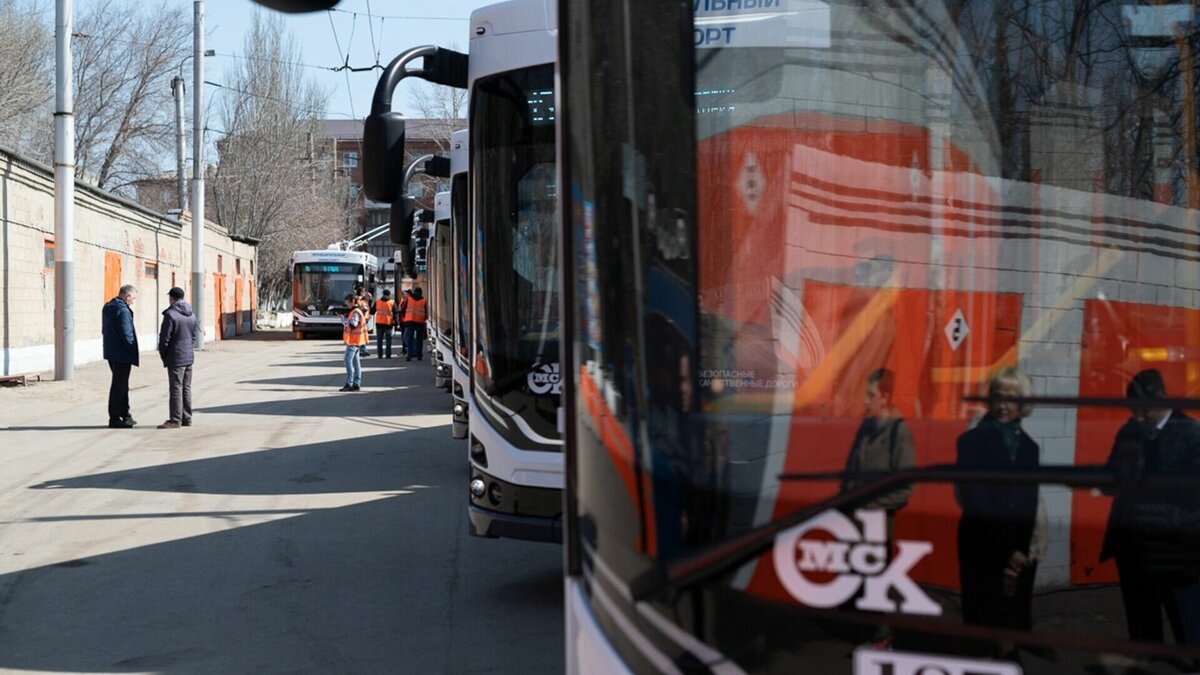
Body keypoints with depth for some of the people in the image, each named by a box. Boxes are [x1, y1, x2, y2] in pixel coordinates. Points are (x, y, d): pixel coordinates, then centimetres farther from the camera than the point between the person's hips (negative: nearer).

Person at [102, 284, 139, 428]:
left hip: (111, 352, 10)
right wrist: (134, 352, -12)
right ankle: (114, 418, 4)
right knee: (119, 385, -2)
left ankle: (125, 414, 26)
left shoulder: (107, 307, 11)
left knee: (121, 384, 18)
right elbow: (126, 335, -22)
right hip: (122, 354, -10)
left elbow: (104, 330, 19)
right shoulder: (123, 310, -19)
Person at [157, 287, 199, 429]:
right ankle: (187, 418, 17)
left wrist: (163, 354, 1)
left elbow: (165, 338, -13)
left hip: (176, 358, -8)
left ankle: (175, 420, -3)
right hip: (189, 357, 8)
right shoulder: (191, 315, 10)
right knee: (186, 388, 13)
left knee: (176, 389, -4)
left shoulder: (170, 314, -15)